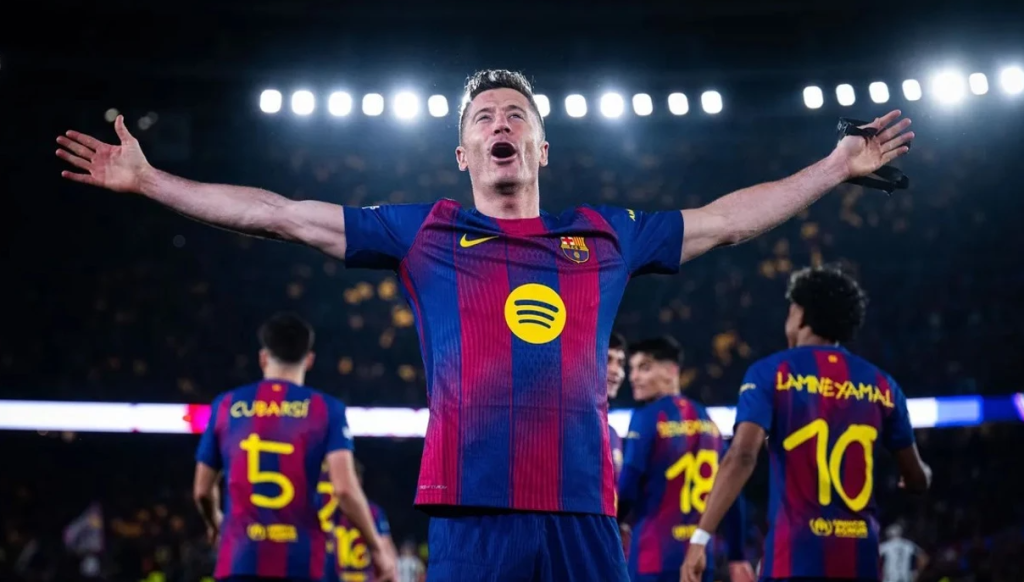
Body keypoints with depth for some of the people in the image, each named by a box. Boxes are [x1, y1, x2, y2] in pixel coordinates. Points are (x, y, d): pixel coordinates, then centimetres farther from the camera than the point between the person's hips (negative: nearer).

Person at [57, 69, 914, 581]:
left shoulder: (606, 235, 19)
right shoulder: (424, 232, 13)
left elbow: (726, 220, 28)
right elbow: (281, 214, 12)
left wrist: (837, 168, 29)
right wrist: (148, 181, 9)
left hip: (583, 511, 2)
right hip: (472, 513, -2)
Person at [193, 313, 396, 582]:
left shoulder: (227, 405, 9)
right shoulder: (326, 409, 2)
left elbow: (202, 491, 16)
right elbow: (344, 488, -9)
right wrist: (378, 549, 2)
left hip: (240, 558, 1)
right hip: (300, 560, -1)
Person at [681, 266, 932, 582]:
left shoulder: (772, 372, 1)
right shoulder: (880, 385, 13)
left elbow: (742, 458, -13)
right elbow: (917, 479, 21)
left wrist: (700, 537, -14)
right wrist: (921, 475, 46)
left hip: (797, 553, -4)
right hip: (859, 554, 4)